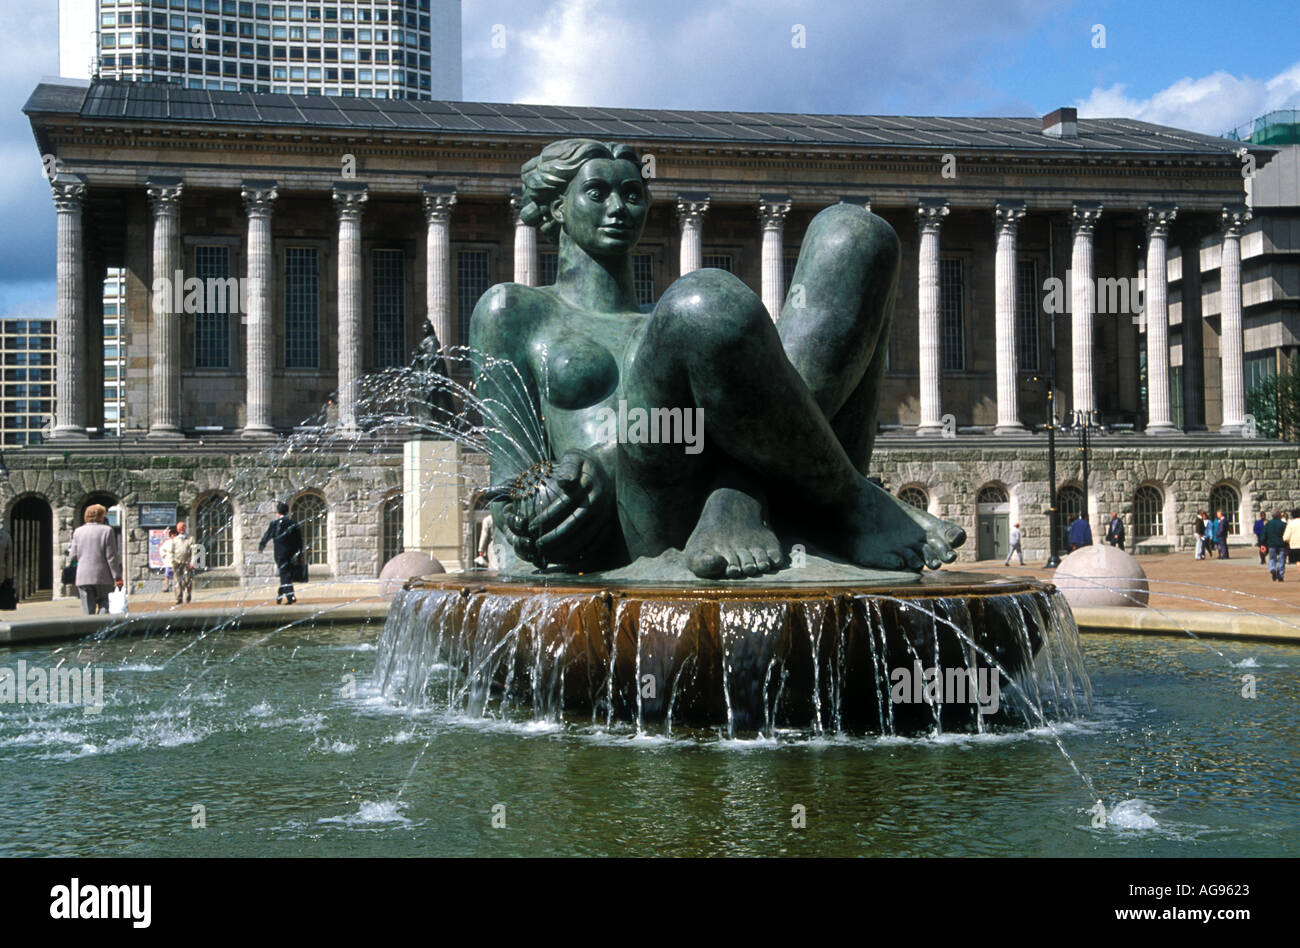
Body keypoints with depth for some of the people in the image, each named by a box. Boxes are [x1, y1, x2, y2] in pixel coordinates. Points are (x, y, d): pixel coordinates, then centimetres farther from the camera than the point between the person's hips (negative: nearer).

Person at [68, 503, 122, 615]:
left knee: (88, 609, 5)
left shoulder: (78, 531, 6)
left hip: (83, 576, 2)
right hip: (102, 576, -2)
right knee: (103, 602, 8)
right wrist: (117, 576, -4)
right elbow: (111, 556, -7)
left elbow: (73, 555, 5)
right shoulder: (107, 530, -4)